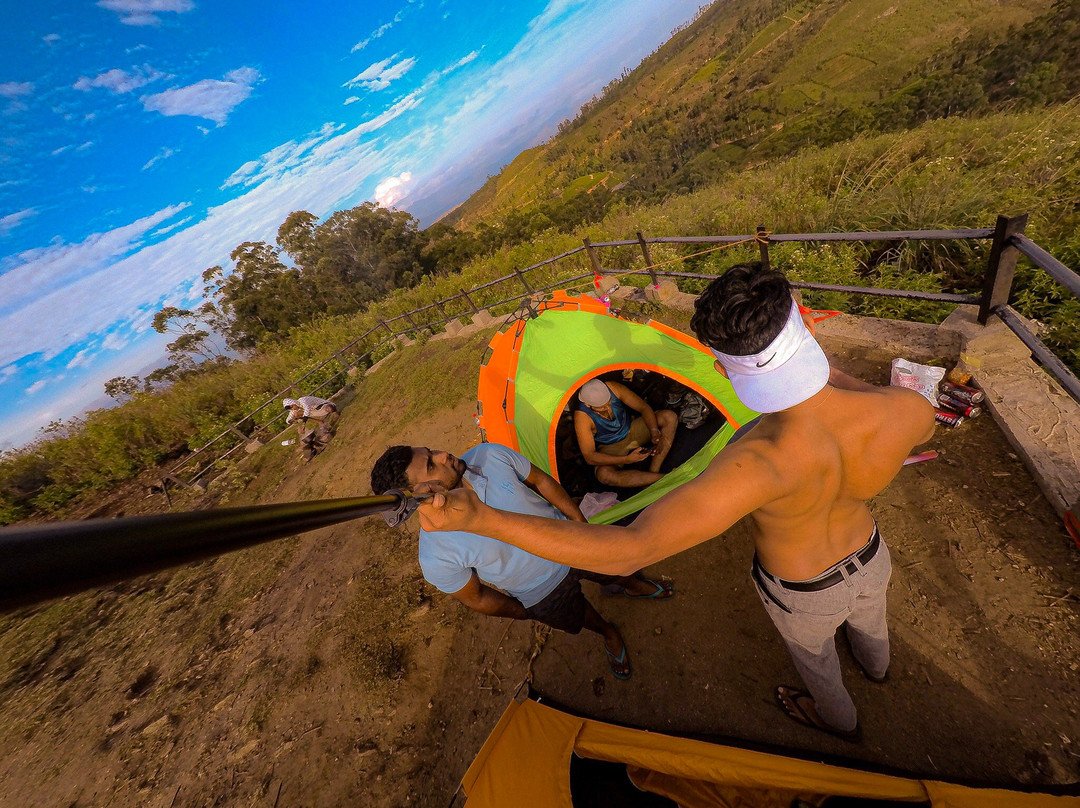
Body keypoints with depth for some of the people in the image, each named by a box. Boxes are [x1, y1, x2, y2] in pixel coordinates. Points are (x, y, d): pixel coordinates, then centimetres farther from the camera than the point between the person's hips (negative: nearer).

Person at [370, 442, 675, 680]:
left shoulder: (491, 455, -29)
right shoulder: (436, 556, -34)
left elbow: (542, 482, -12)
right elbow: (477, 598, -16)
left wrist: (583, 523, -3)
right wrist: (527, 614, -1)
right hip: (547, 594, -1)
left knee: (615, 572, 29)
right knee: (580, 617, 28)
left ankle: (634, 585, 67)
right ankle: (610, 635, 65)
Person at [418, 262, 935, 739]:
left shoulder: (763, 464, -52)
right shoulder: (901, 410, -34)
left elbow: (627, 551, -59)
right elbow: (921, 424, -4)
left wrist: (478, 518, -54)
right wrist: (835, 375, -1)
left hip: (803, 594, -4)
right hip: (871, 560, 5)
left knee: (813, 657, 35)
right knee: (868, 622, 43)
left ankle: (838, 718, 72)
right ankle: (877, 668, 81)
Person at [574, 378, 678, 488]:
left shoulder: (613, 388, -22)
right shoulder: (582, 416, -31)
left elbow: (644, 408, -10)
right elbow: (589, 457, -29)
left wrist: (655, 432, -26)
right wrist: (627, 459, -35)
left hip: (632, 431, 4)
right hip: (610, 448, -4)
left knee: (670, 417, -16)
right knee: (603, 475, -36)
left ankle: (653, 471, -23)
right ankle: (662, 478, -30)